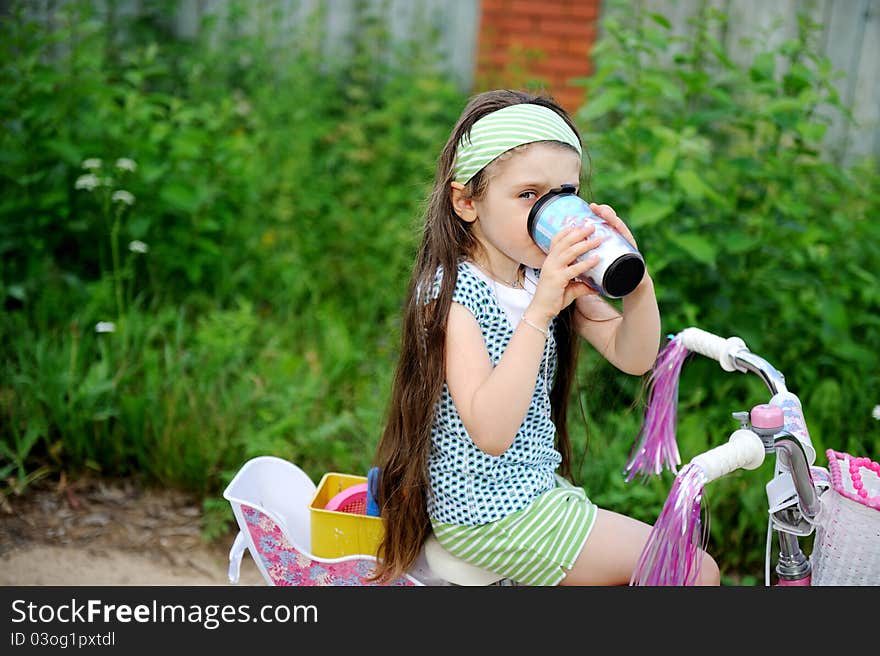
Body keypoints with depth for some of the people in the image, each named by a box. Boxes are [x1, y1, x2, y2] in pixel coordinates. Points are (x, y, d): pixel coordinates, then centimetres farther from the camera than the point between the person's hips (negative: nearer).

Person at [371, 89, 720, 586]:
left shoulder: (548, 278, 4)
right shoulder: (453, 291, -20)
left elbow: (632, 358, -1)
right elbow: (490, 431, -31)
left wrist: (637, 282, -19)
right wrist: (541, 310, -36)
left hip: (538, 485, 8)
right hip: (489, 514, -8)